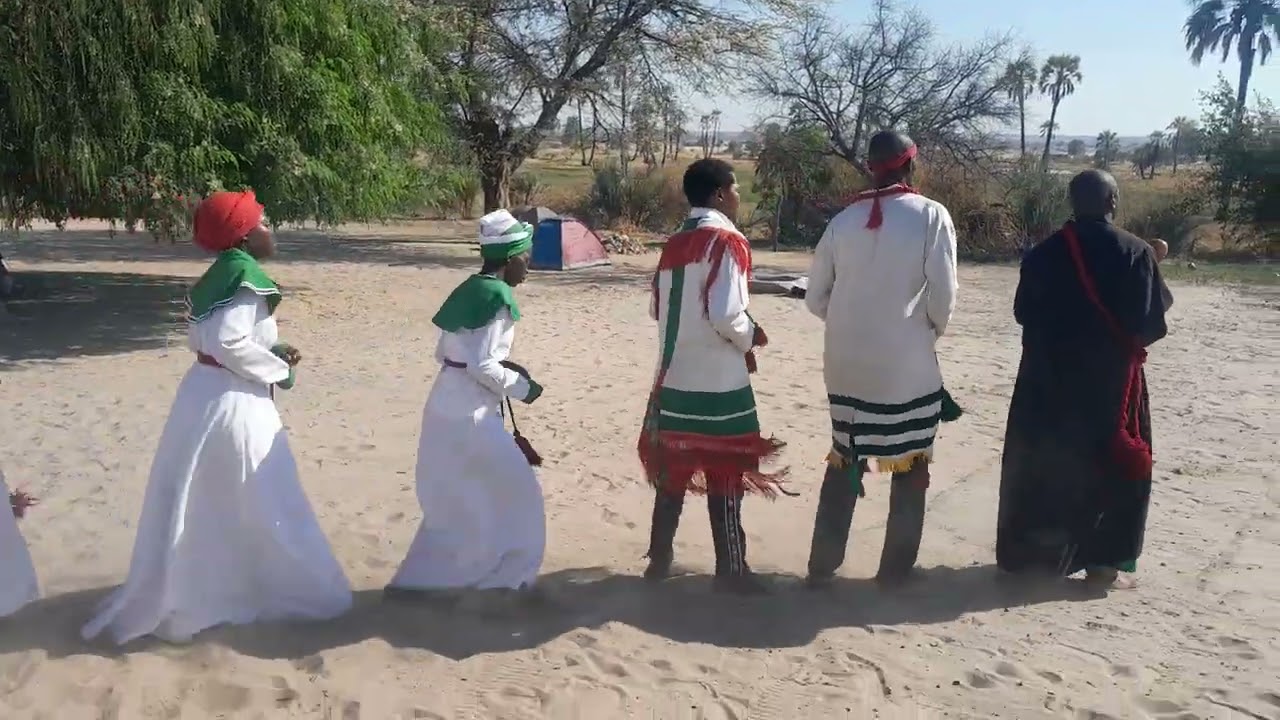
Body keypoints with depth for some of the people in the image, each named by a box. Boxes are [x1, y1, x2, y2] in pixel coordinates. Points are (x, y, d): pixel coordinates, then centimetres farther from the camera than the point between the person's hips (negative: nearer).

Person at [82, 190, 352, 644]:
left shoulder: (220, 275, 11)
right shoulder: (245, 279, -18)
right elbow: (228, 344, -26)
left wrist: (271, 348, 9)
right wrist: (279, 370, -12)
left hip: (205, 393, 9)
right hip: (233, 403, -9)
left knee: (198, 508, 19)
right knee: (264, 507, 4)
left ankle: (164, 603, 31)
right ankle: (301, 594, 19)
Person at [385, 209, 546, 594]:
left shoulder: (470, 289, 11)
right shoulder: (497, 296, -16)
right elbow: (481, 366, -20)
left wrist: (504, 366, 13)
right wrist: (519, 386, -6)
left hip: (446, 406, 9)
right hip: (469, 413, -9)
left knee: (455, 500, 19)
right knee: (515, 490, 6)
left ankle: (414, 578, 26)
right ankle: (509, 574, 15)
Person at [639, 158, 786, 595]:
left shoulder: (674, 244, 11)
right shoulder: (726, 241, -12)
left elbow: (658, 308, 14)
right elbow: (726, 314, -20)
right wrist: (751, 337, -2)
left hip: (675, 377, 7)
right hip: (718, 381, -7)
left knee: (673, 468, 14)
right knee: (725, 473, 2)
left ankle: (660, 559, 22)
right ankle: (731, 570, 9)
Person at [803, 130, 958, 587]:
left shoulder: (843, 220, 3)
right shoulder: (931, 215, -7)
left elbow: (816, 298, 4)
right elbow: (942, 297, -11)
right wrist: (932, 330, 8)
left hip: (846, 365, 4)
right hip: (907, 367, -3)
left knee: (843, 463, 16)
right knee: (910, 468, 12)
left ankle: (822, 566, 20)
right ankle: (895, 570, 18)